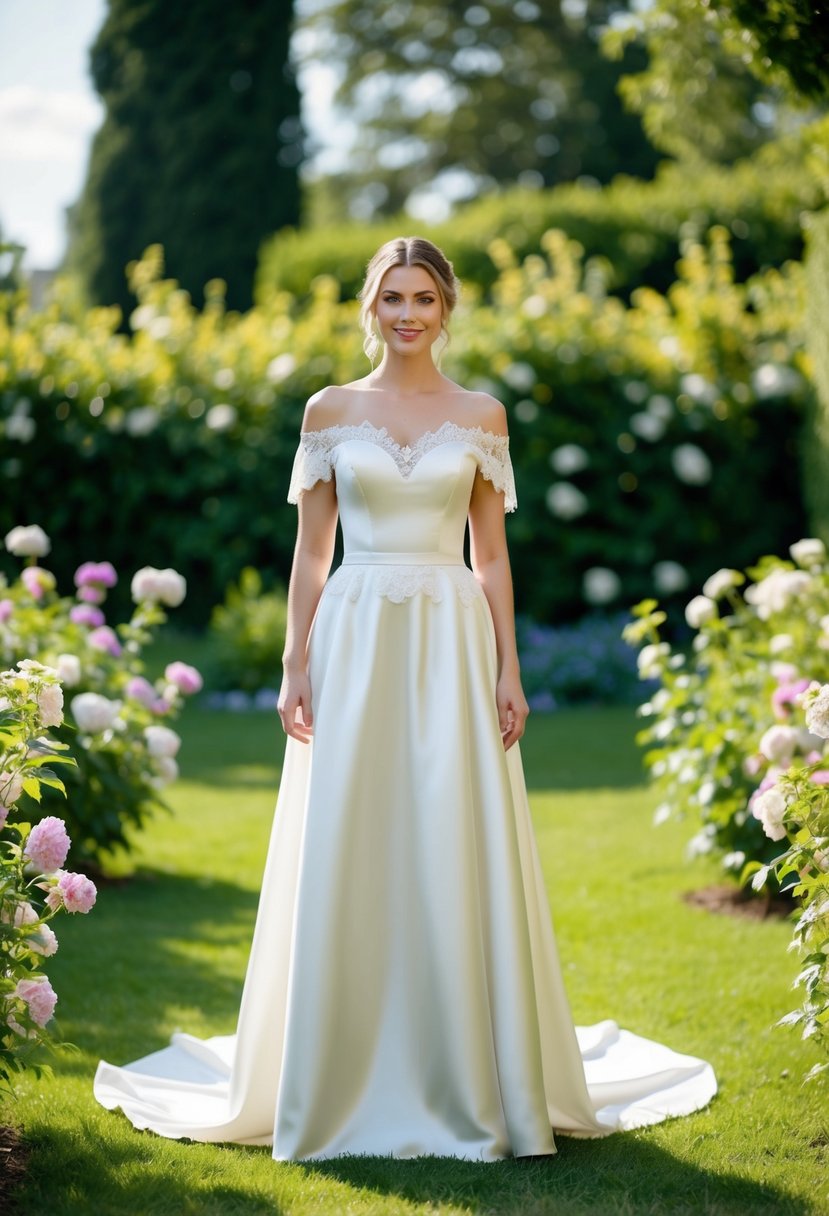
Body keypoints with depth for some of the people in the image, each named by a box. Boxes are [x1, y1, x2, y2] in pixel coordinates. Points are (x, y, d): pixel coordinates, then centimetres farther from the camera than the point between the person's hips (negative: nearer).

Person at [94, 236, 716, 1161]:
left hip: (454, 645, 0)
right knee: (346, 861, 0)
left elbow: (491, 554, 7)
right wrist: (295, 668, -1)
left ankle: (469, 1084, 9)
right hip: (356, 643, 0)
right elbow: (310, 551, 6)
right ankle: (350, 1085, 11)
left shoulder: (480, 416, 7)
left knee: (458, 860, -2)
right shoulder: (329, 411, 7)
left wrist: (508, 671, -1)